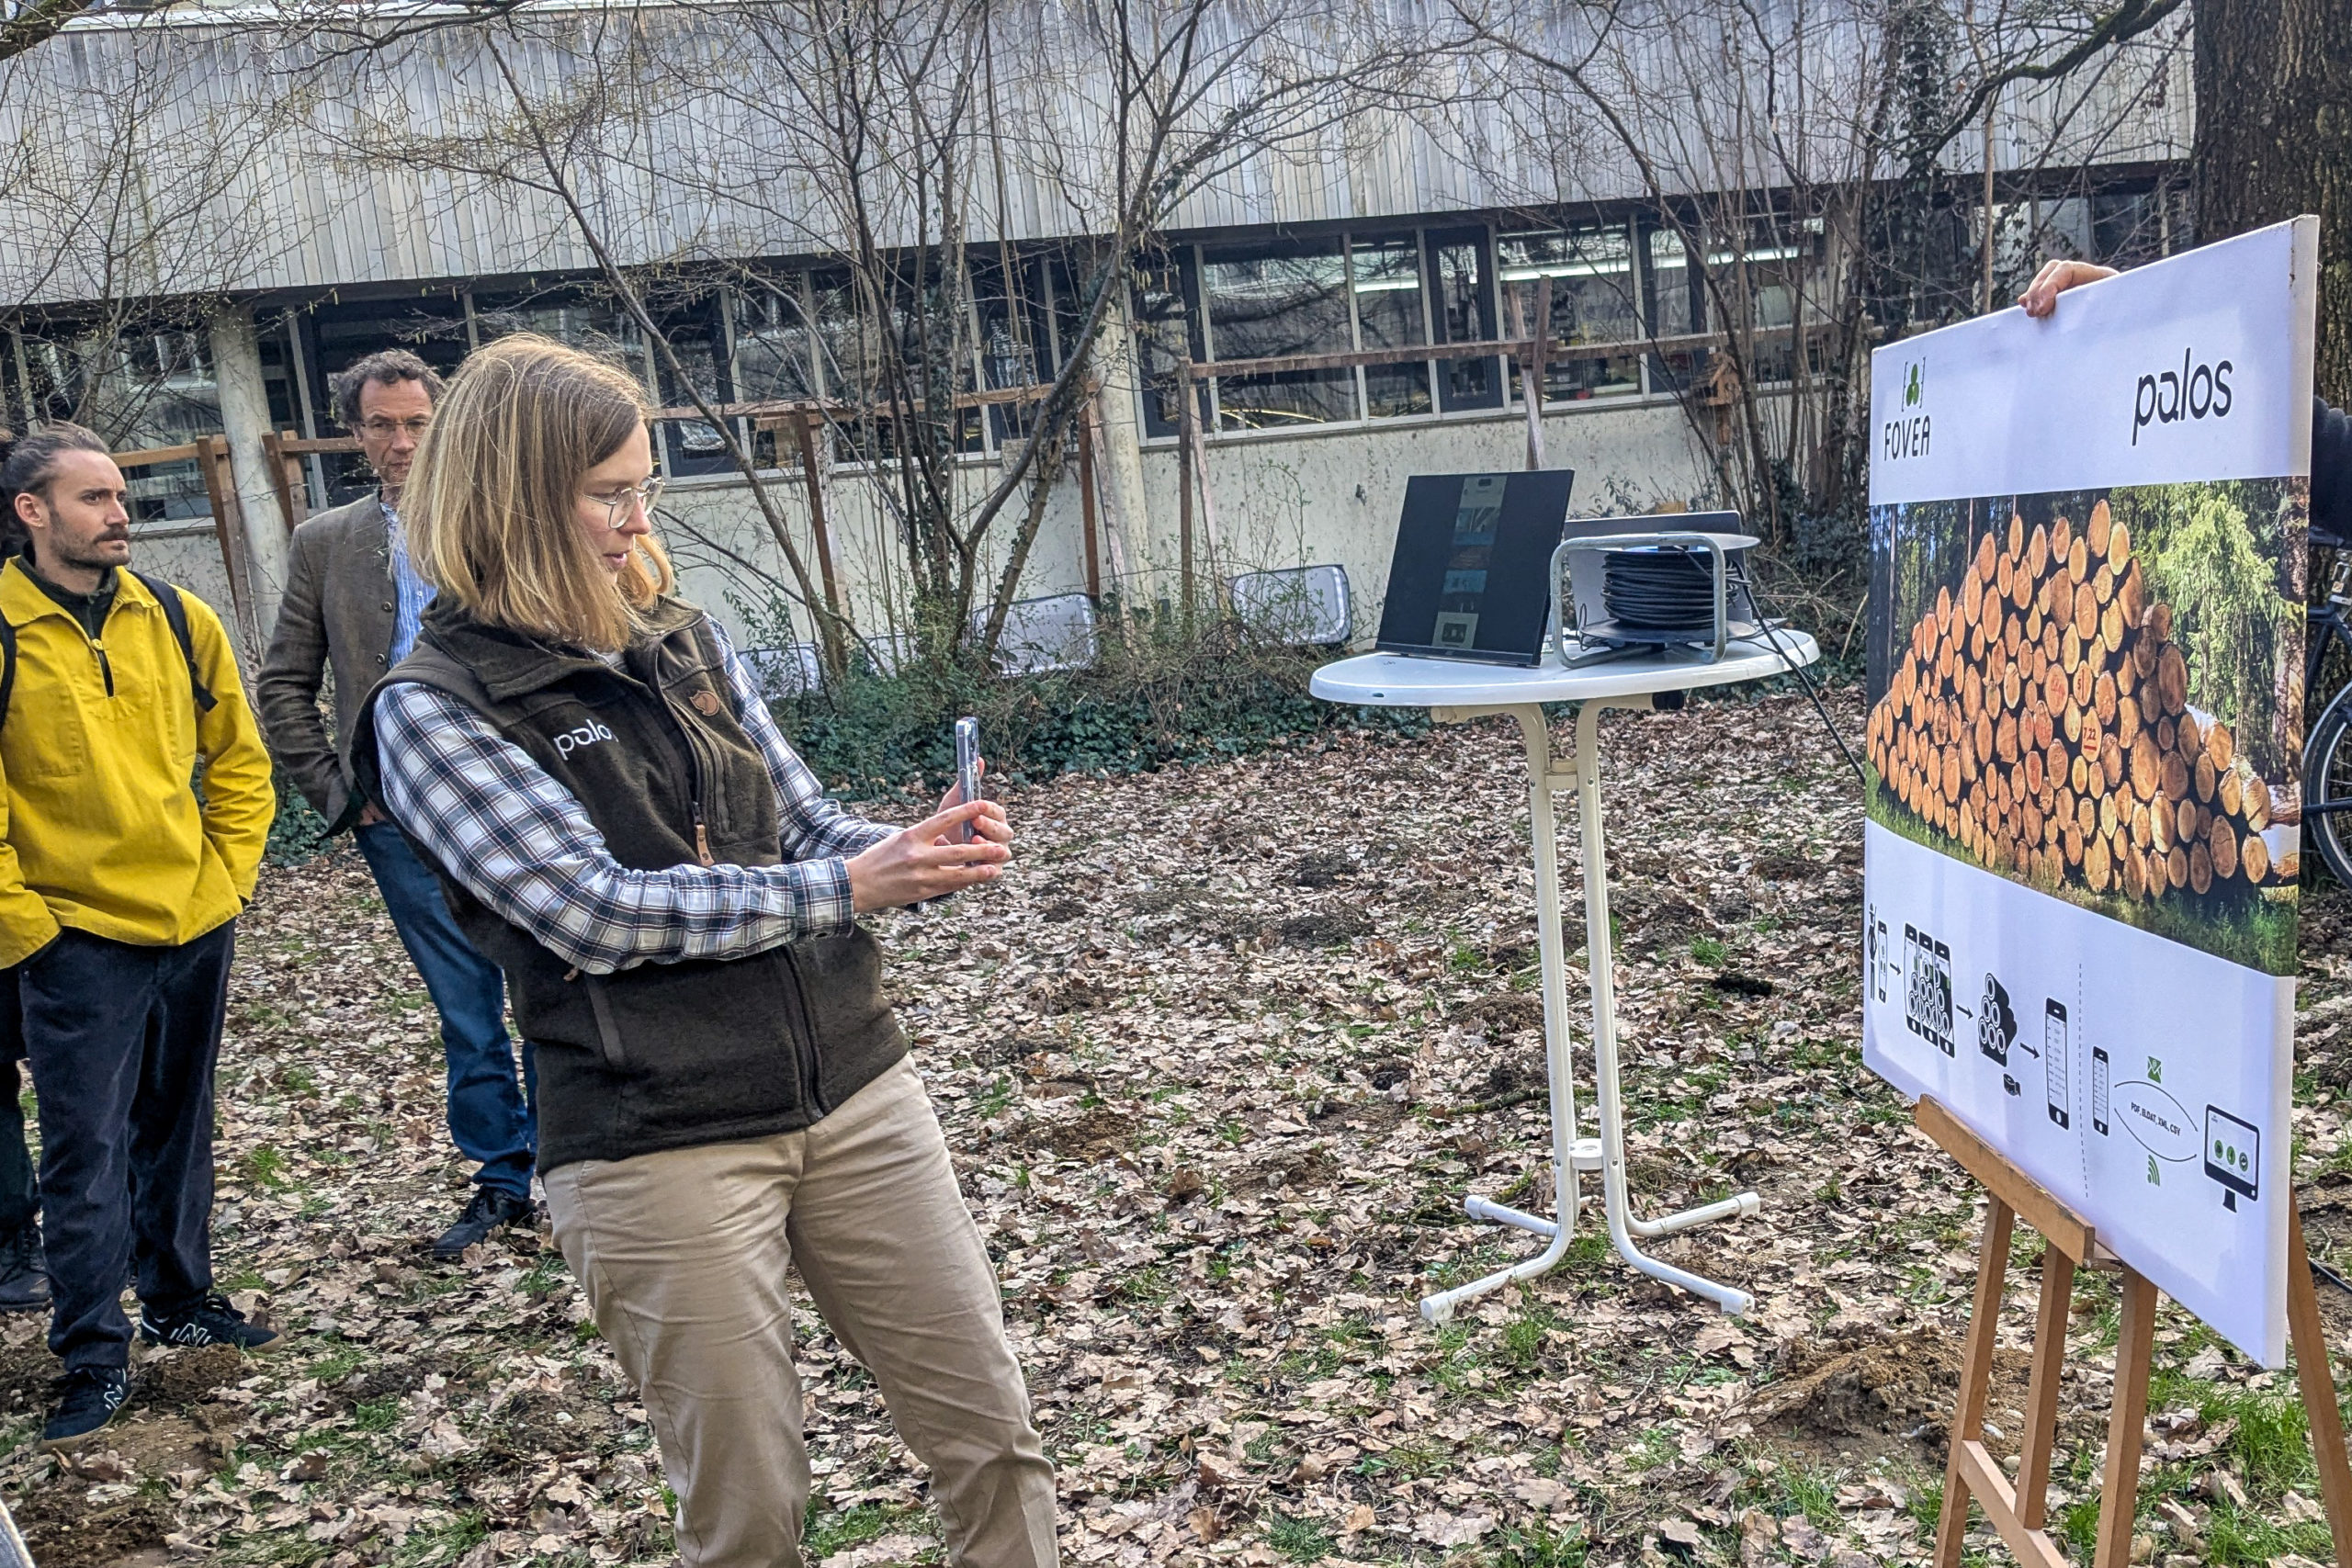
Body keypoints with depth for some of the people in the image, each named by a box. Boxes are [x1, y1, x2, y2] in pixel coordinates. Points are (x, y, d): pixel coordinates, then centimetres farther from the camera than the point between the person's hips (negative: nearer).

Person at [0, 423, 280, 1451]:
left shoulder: (176, 619, 3)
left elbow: (238, 755, 12)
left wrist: (231, 873, 5)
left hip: (196, 926, 4)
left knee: (180, 1127, 17)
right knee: (88, 1152, 2)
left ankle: (180, 1300, 34)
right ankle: (94, 1357, 15)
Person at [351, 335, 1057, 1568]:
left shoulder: (684, 642, 9)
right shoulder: (433, 709, -7)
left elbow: (805, 828, 10)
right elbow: (597, 910, -17)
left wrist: (918, 852, -11)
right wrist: (845, 888, -17)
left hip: (854, 1092, 5)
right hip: (659, 1148, -5)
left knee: (990, 1434, 10)